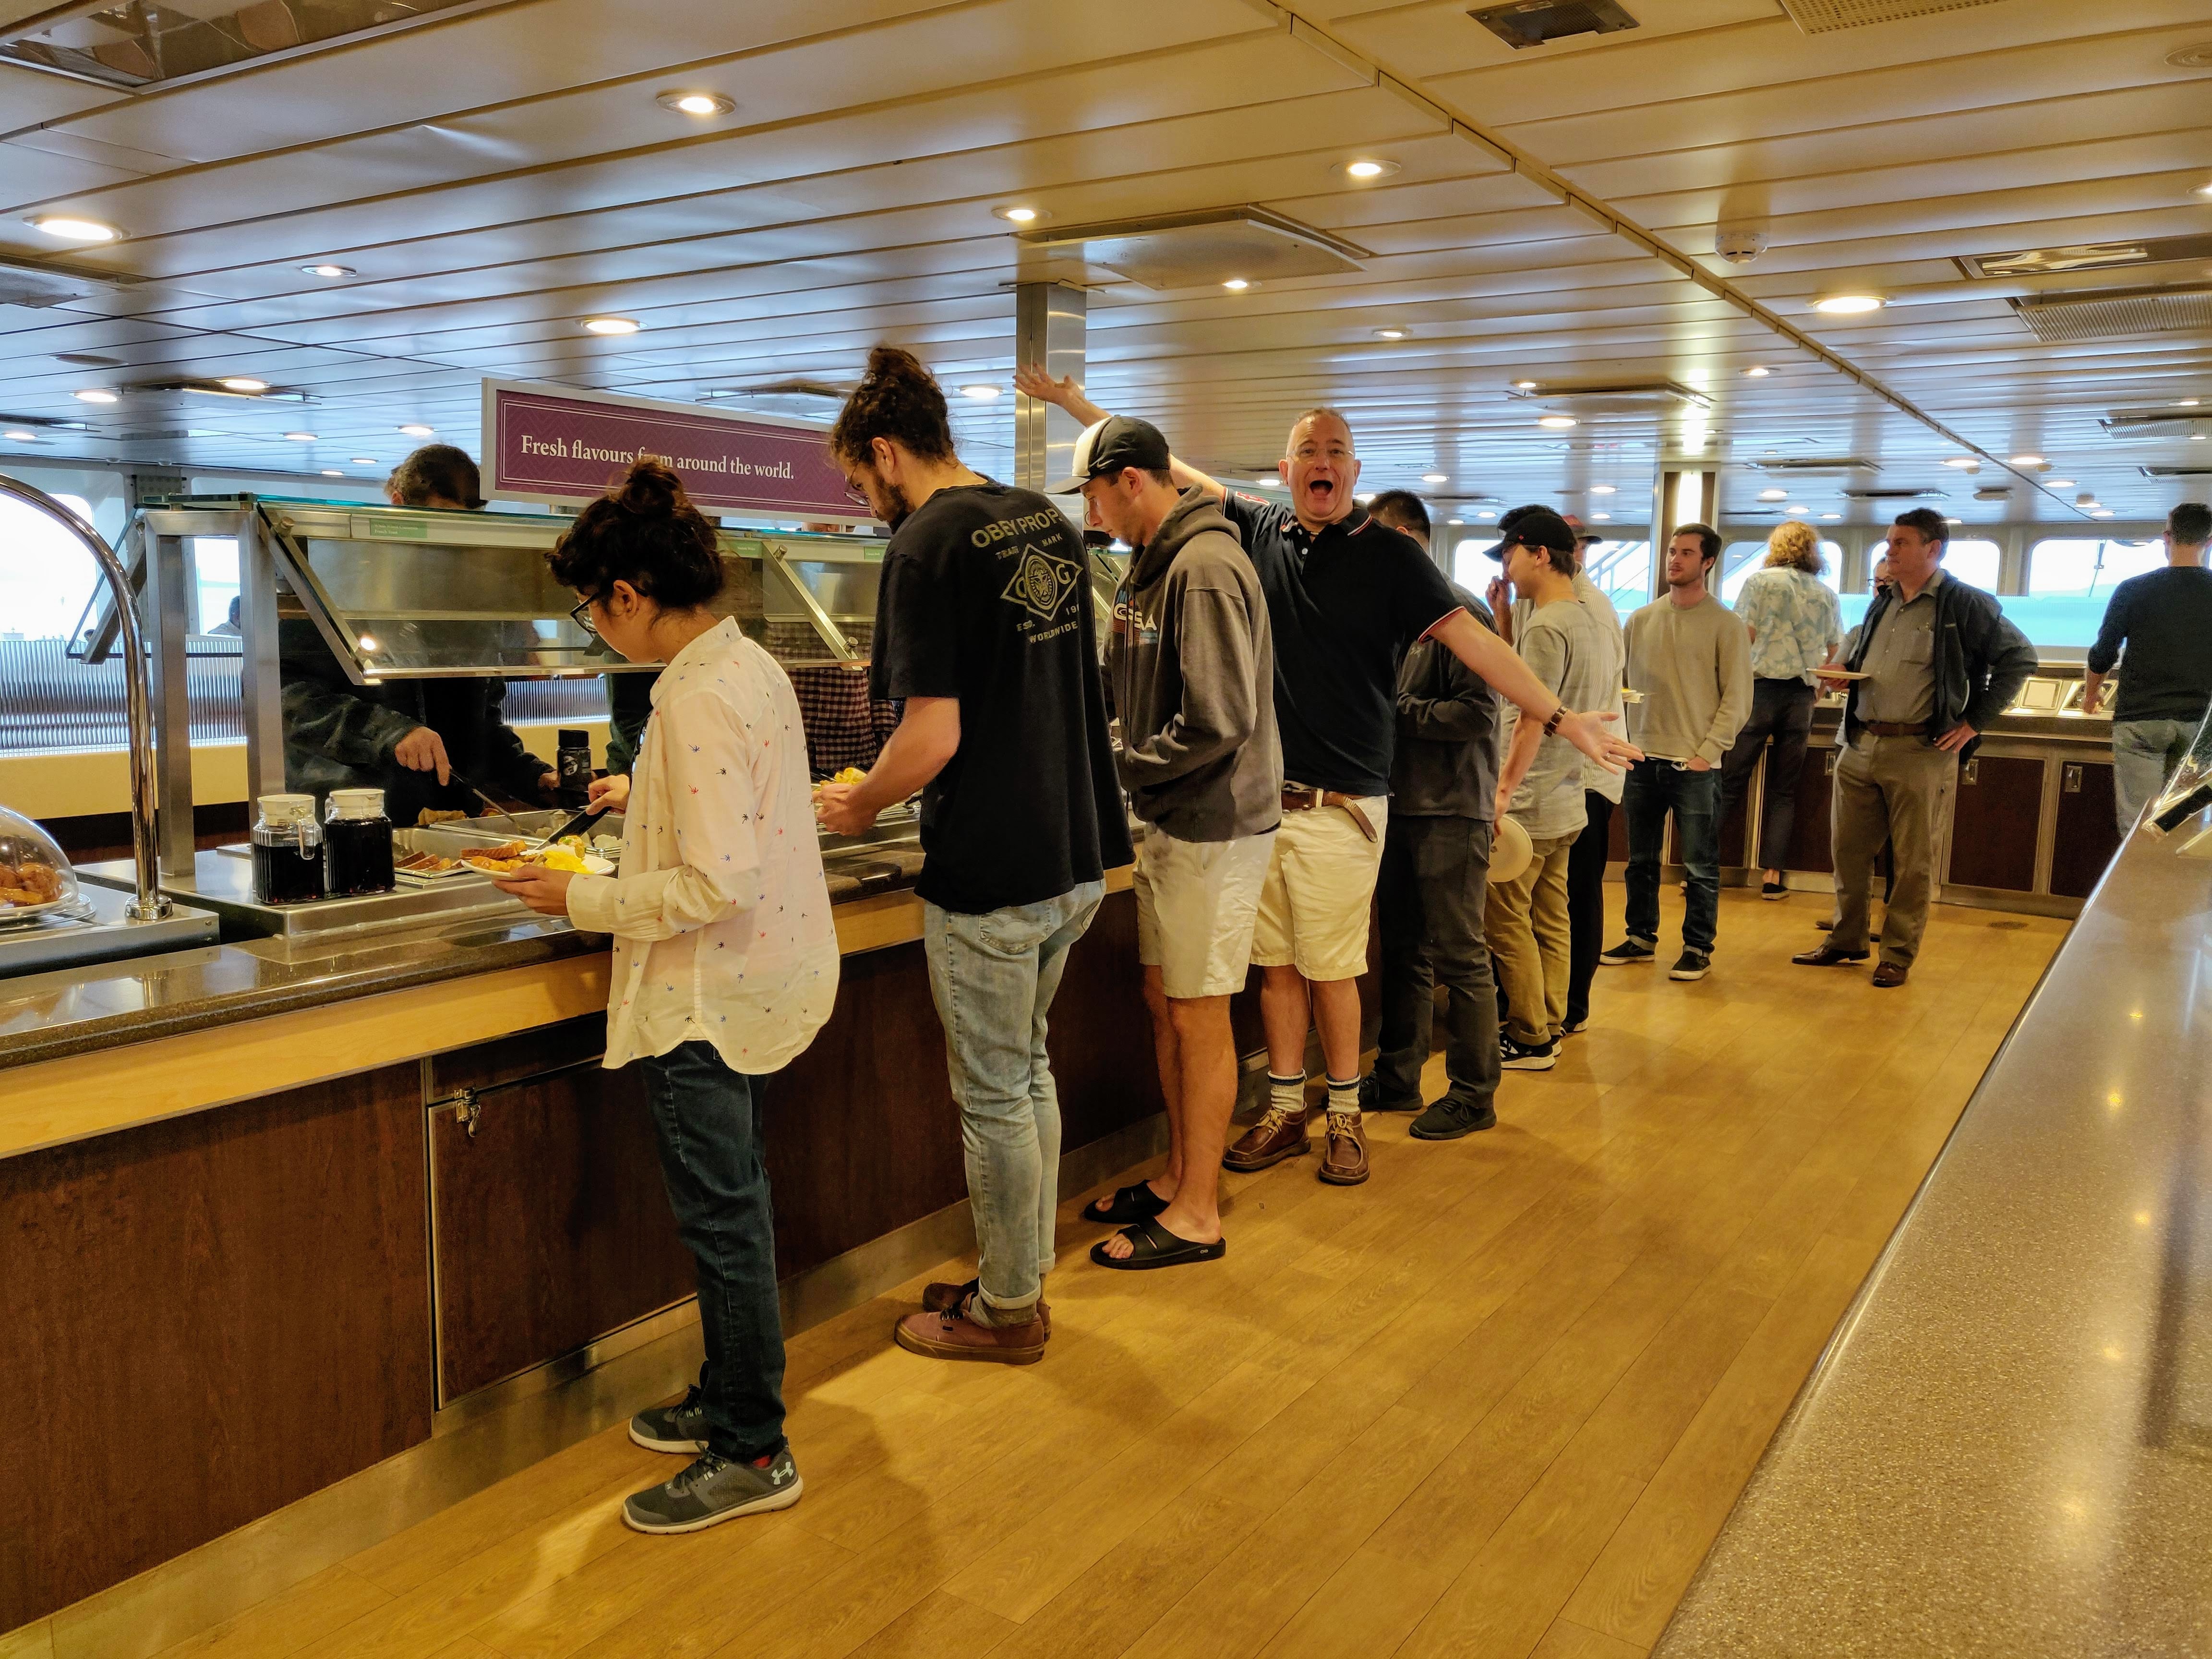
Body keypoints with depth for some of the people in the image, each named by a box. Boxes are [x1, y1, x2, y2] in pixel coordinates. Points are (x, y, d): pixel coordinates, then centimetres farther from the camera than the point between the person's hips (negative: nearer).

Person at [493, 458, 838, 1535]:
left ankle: (752, 1454, 17)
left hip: (709, 998, -10)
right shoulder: (749, 665, 7)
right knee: (730, 1205, 21)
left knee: (720, 1216, 2)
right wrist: (645, 798, 24)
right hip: (757, 983, 10)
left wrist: (586, 901, -17)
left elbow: (717, 885, -27)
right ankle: (729, 1398, 37)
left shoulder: (700, 698, -23)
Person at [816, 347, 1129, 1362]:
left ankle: (1007, 1313, 22)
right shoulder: (1048, 523, 10)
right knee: (1025, 1069, 21)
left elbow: (934, 738, -21)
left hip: (990, 873, -9)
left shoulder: (925, 548, -16)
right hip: (1079, 854, 9)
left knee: (993, 1096, 6)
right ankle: (1023, 1274, 34)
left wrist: (858, 806, -4)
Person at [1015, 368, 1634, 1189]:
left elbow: (1473, 641, -9)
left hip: (1339, 806, -3)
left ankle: (1345, 1116, 21)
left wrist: (1562, 718, -18)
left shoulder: (1389, 554, -3)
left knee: (1332, 969, 4)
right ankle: (1286, 1109, 25)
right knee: (1276, 963, 11)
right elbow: (1172, 471, 16)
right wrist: (1076, 402, 20)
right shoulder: (1261, 529, 7)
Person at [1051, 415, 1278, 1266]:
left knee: (1199, 1016, 0)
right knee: (1164, 1001, 16)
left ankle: (1197, 1216, 14)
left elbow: (1220, 723, -25)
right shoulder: (1153, 565, 13)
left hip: (1214, 829, -9)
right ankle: (1179, 1175, 31)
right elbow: (1122, 682, 20)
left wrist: (1121, 771, -14)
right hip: (1169, 823, 9)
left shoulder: (1206, 568, -19)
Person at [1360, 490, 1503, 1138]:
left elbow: (1478, 713, -20)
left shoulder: (1458, 612, -12)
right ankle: (1397, 1079, 26)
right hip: (1401, 806, 8)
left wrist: (1394, 712, -16)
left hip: (1450, 813, -8)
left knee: (1459, 959, 0)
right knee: (1403, 951, 15)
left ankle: (1473, 1095, 12)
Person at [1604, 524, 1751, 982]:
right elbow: (1622, 683, 13)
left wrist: (1708, 752, -11)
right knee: (1641, 860, 13)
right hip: (1642, 760, 4)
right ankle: (1641, 938, 25)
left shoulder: (1725, 624, -2)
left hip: (1695, 764, -4)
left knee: (1700, 866, 2)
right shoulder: (1641, 620, 9)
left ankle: (1698, 948, 13)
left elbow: (1737, 698, -4)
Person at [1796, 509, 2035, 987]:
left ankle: (1898, 954, 12)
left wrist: (1975, 723, -7)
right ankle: (1846, 940, 24)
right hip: (1861, 745, 6)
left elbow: (2020, 657, -4)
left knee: (1912, 860, 2)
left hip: (1920, 751, -6)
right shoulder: (1882, 606, 15)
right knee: (1849, 849, 10)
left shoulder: (1965, 605, -5)